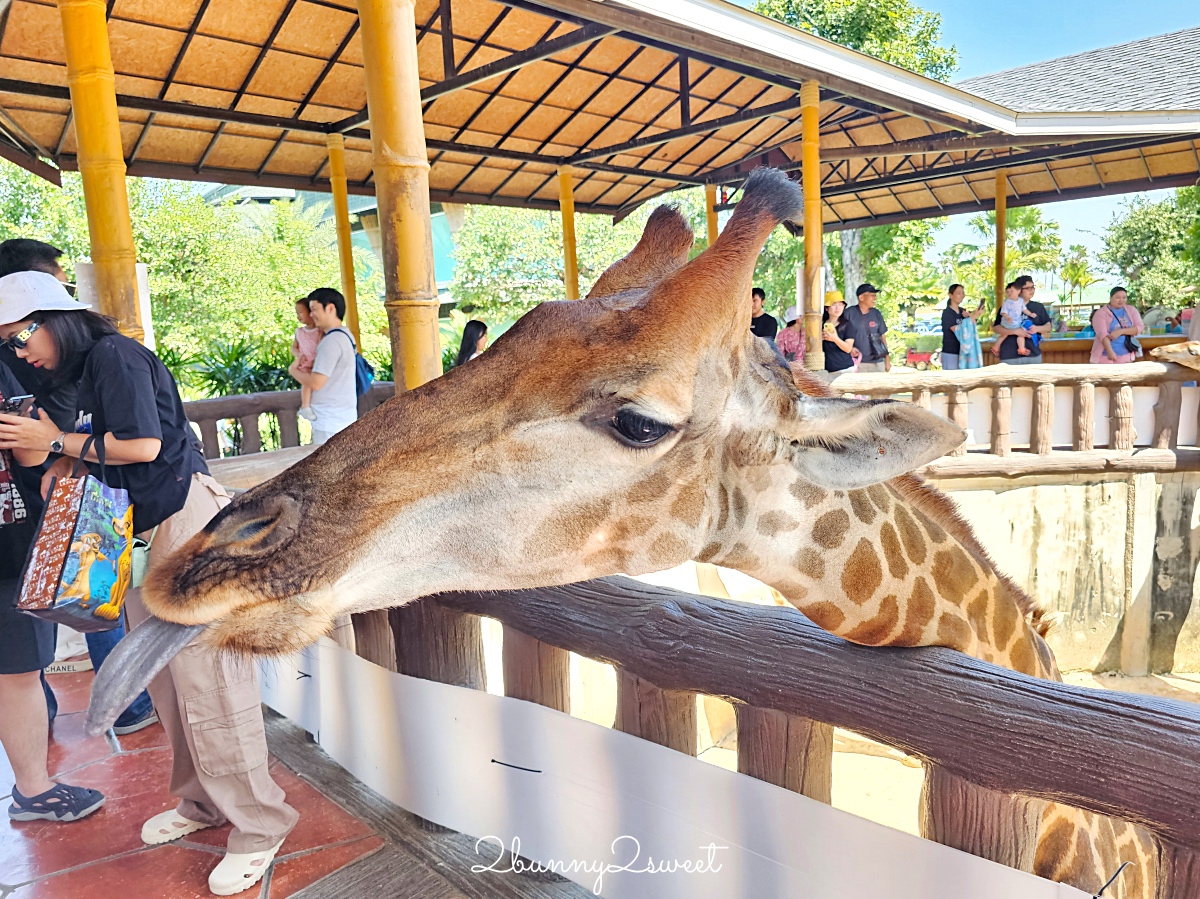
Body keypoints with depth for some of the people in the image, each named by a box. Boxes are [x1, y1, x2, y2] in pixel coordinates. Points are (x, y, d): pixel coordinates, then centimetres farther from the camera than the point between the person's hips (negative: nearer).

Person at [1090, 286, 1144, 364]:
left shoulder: (1131, 310, 9)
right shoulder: (1101, 313, -6)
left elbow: (1139, 328, 0)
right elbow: (1102, 334, -18)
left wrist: (1121, 331, -18)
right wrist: (1110, 351, -33)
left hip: (1126, 357, 4)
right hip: (1105, 357, -4)